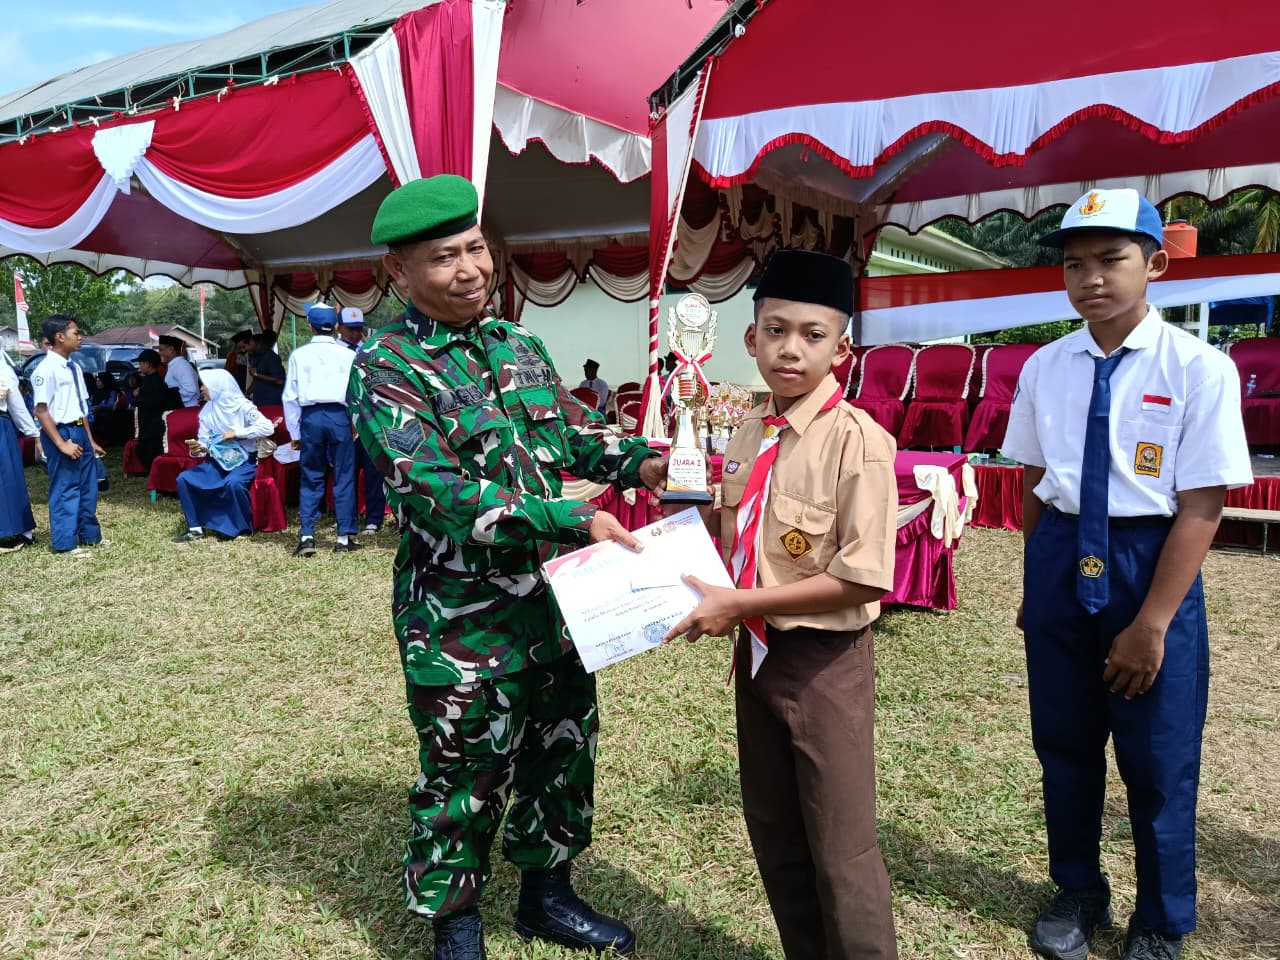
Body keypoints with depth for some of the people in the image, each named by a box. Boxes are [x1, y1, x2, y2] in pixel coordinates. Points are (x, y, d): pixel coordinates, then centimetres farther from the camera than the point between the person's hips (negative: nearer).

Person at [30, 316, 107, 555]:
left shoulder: (73, 368, 10)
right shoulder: (46, 369, -15)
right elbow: (41, 411, -18)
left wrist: (90, 439, 17)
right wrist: (61, 444, -20)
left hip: (80, 431, 8)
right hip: (61, 433, -8)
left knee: (88, 486, 16)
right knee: (64, 489, 1)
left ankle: (89, 535, 30)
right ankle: (65, 543, 13)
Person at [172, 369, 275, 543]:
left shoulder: (242, 407, -10)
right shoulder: (207, 411, 7)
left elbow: (268, 428, -20)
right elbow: (205, 439, 5)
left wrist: (237, 433, -20)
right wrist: (200, 447, -19)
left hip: (244, 460, -6)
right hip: (218, 460, 6)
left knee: (233, 482, -36)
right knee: (184, 478, -12)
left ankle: (241, 528, -12)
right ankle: (195, 528, -5)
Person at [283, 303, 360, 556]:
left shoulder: (299, 355, 6)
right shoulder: (348, 355, 3)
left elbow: (290, 396, 6)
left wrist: (295, 433, 12)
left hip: (311, 417, 1)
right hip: (340, 416, -1)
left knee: (311, 479, 8)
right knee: (344, 478, 5)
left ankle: (306, 537, 1)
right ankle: (345, 537, 6)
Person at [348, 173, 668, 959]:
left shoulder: (519, 346, 8)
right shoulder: (386, 368, -13)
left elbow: (578, 434, 12)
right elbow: (438, 494, -23)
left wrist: (642, 461, -10)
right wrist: (575, 519, -29)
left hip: (555, 605, 7)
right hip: (463, 627, -6)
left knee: (563, 755, 20)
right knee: (464, 783, 9)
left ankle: (547, 894, 43)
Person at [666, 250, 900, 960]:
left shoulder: (855, 439, -19)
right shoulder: (748, 436, 3)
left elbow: (863, 577, -23)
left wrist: (739, 604, -22)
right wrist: (713, 601, -4)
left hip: (825, 661, -7)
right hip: (757, 651, 7)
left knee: (841, 851, 6)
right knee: (772, 836, 21)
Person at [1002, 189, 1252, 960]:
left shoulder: (1200, 369, -12)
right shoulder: (1044, 368, 0)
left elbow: (1201, 507, -14)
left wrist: (1152, 622, -16)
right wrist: (1037, 580, 8)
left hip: (1153, 563, -3)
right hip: (1060, 562, 4)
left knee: (1159, 759, 10)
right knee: (1064, 742, 17)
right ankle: (1079, 894, 42)